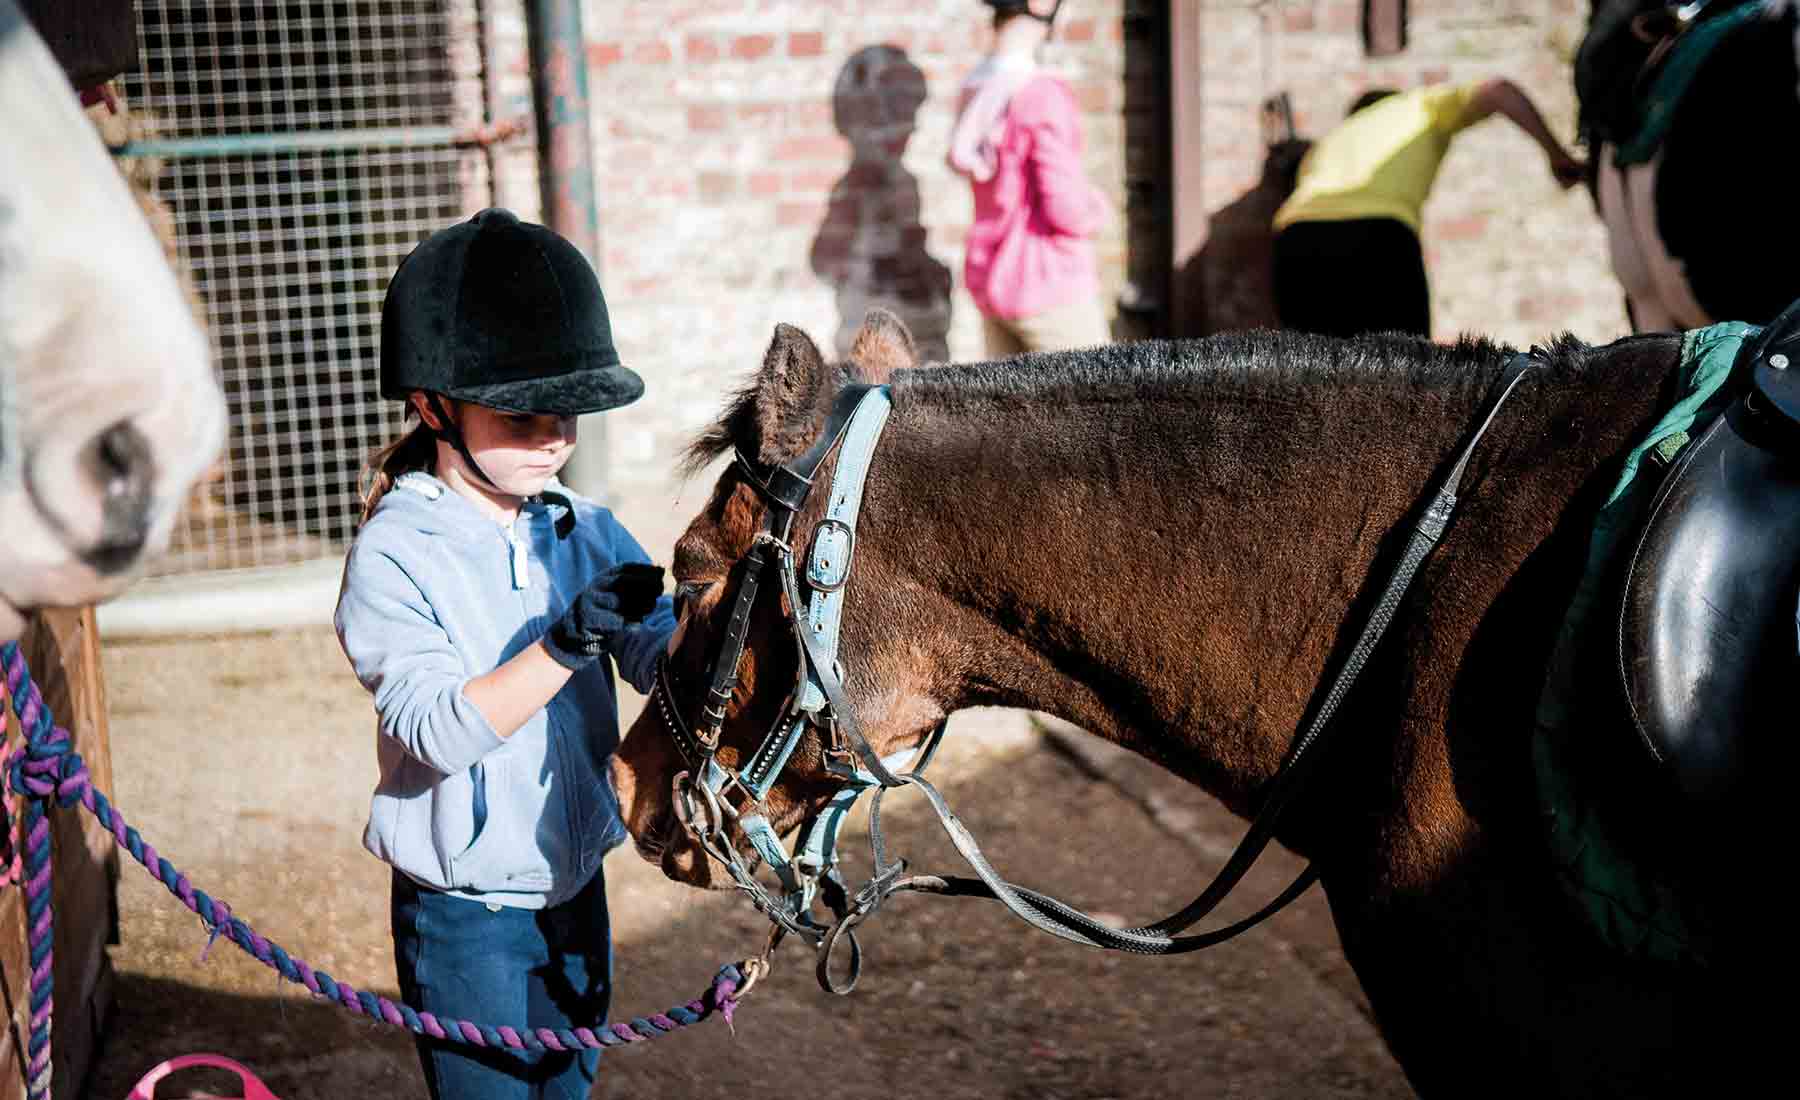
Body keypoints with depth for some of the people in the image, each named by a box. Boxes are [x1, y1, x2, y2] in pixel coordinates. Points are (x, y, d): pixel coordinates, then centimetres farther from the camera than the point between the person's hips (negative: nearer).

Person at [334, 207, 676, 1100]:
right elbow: (434, 730, -25)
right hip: (466, 918, -5)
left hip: (576, 890, 5)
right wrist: (566, 645, -36)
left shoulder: (589, 534, 0)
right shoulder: (394, 553, -16)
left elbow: (668, 663, -9)